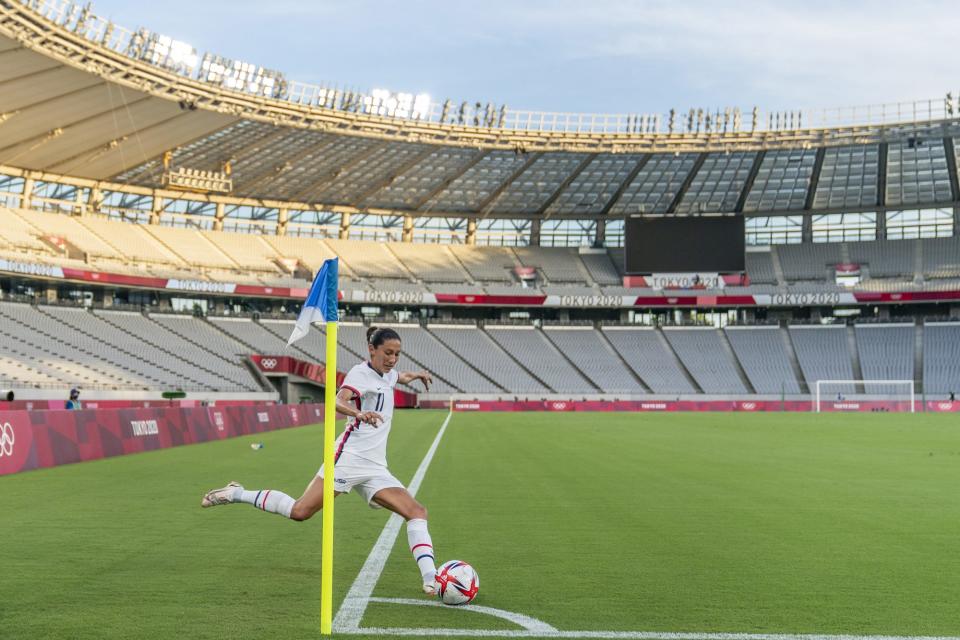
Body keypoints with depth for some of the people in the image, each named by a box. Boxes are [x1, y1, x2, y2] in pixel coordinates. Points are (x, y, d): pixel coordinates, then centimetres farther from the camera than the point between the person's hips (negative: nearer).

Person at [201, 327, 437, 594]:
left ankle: (429, 578, -12)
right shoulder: (360, 373, -8)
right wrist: (358, 413, -48)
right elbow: (337, 402, -31)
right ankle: (237, 494, 6)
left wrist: (415, 375, 30)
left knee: (417, 512, -8)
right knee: (300, 511, -13)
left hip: (376, 469, 7)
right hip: (349, 458, -7)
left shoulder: (387, 375, 16)